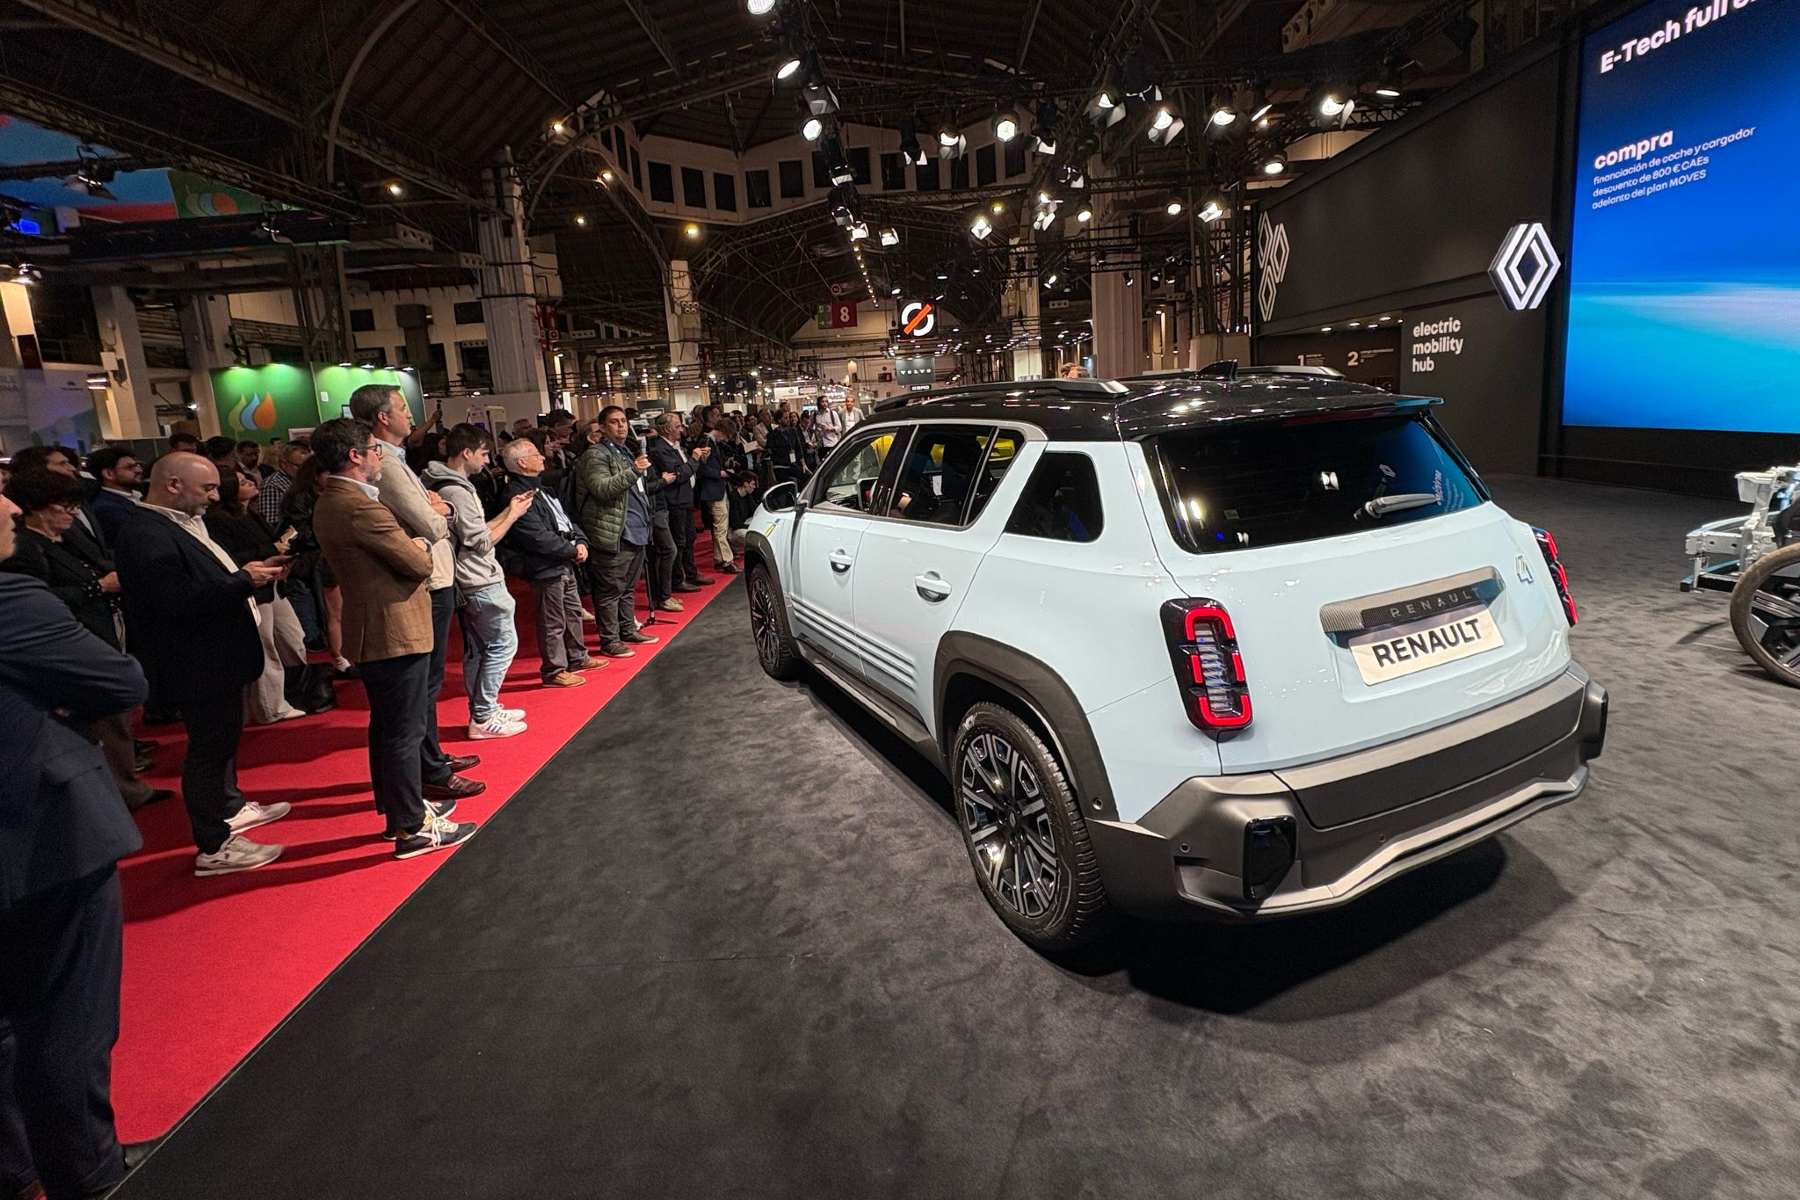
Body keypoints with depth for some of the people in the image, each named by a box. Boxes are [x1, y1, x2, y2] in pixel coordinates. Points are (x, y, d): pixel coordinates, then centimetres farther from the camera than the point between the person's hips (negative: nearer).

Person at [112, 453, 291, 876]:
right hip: (197, 664, -11)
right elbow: (177, 600, -31)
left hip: (215, 655, 11)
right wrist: (245, 581, -25)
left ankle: (229, 806, 43)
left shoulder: (180, 522, 9)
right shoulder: (146, 535, -23)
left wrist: (249, 570, 0)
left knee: (223, 735, 24)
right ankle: (213, 848, 10)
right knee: (209, 746, -1)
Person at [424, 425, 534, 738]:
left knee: (477, 648, 15)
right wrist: (512, 515, -8)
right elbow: (482, 542, -17)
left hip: (469, 583, 10)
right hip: (481, 583, -10)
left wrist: (507, 511, 8)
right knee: (503, 644, -4)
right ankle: (483, 718, 1)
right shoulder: (457, 491, -19)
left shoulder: (450, 485, 12)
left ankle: (483, 710, 24)